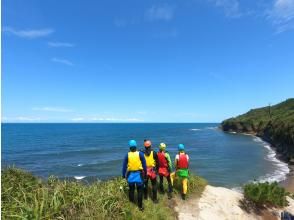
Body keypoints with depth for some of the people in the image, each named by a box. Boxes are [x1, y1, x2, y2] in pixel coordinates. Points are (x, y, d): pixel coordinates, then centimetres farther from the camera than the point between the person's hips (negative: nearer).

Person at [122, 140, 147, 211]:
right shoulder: (140, 154, -9)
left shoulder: (127, 155, -6)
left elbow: (124, 166, 0)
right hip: (139, 174, -2)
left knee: (131, 190, 20)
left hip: (130, 174, 2)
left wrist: (124, 175, 11)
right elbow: (144, 165, -4)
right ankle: (140, 206, 16)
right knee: (140, 191, 10)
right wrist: (145, 173, 6)